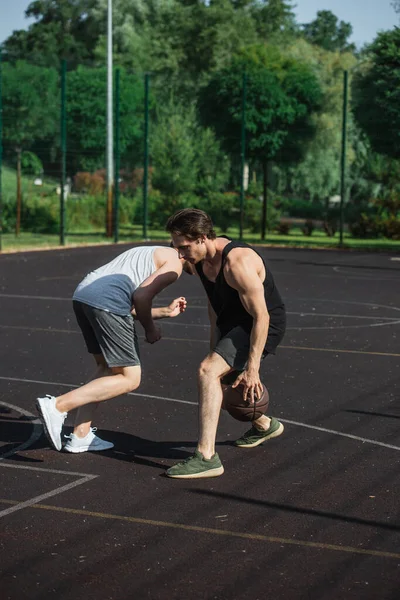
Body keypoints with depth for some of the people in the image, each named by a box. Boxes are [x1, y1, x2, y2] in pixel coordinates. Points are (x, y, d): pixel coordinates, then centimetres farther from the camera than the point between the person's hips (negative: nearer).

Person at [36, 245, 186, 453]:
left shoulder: (149, 254, 35)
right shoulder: (174, 263, 7)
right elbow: (141, 296, -7)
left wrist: (165, 311, 37)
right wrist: (150, 328, 9)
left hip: (82, 294, 9)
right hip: (106, 301, -9)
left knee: (108, 368, 22)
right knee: (129, 379, -2)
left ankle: (80, 436, 16)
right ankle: (58, 406, -13)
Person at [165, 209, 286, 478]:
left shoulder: (238, 263, -32)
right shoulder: (198, 260, -4)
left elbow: (261, 317, -28)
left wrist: (252, 369, -26)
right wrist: (215, 346, 18)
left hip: (263, 325, -10)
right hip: (232, 321, 10)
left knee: (208, 371, -25)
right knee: (220, 382, 21)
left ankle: (206, 457, -25)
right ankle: (265, 425, 49)